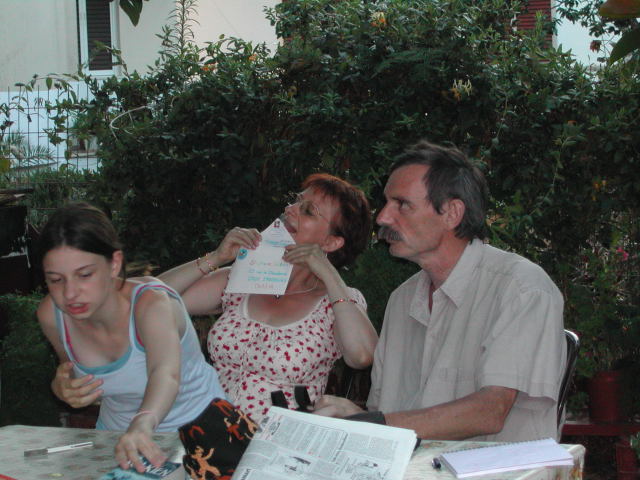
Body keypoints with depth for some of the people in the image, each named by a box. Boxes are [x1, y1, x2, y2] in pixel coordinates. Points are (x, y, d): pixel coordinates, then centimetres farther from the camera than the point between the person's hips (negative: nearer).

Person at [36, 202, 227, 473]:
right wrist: (62, 388, -11)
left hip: (197, 427, -4)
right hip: (116, 434, 5)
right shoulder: (51, 315, -9)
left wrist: (142, 426, -66)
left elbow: (166, 373, -46)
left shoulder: (152, 303, -25)